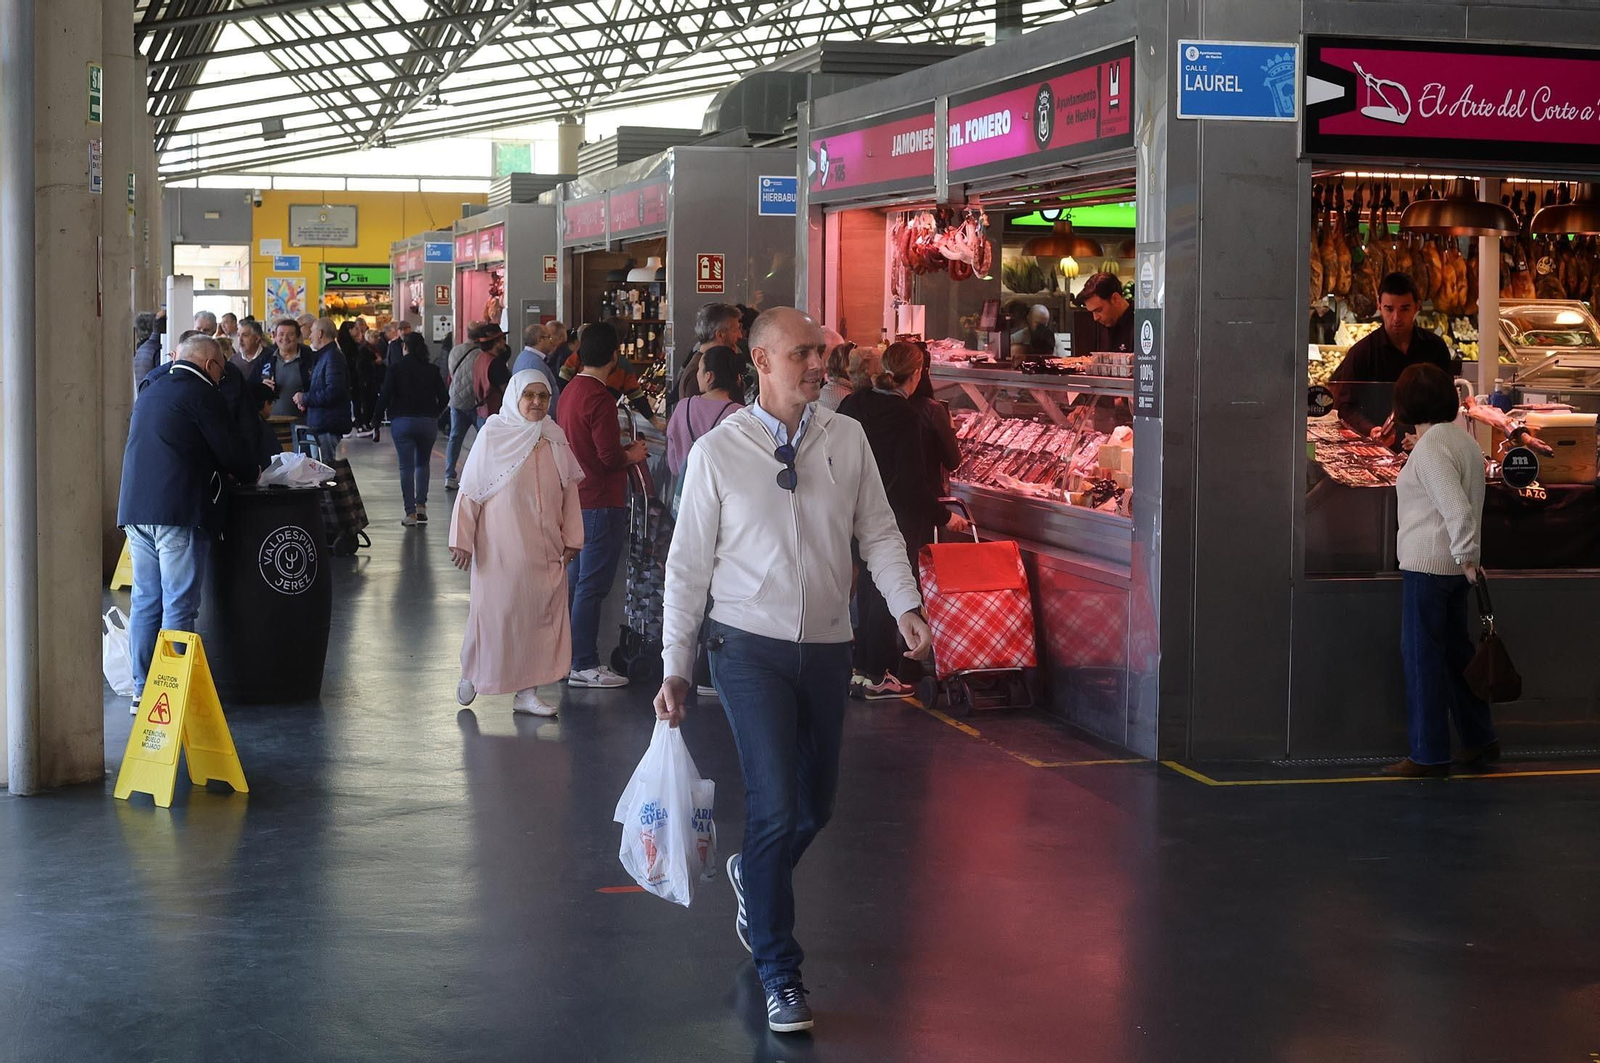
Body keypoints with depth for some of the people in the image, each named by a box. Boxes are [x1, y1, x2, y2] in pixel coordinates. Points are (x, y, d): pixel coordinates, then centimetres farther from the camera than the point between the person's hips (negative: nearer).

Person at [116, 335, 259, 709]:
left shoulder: (149, 392, 20)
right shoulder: (201, 394, -5)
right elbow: (231, 451, -7)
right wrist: (250, 475, 14)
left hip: (136, 510, 8)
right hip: (179, 513, -8)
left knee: (145, 601, 11)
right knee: (179, 605, -4)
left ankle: (142, 690, 14)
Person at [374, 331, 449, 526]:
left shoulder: (395, 369, -5)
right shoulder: (432, 370, 1)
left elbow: (385, 396, -9)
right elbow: (444, 397, 1)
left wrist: (377, 416, 5)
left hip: (402, 422, -2)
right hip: (428, 422, 2)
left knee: (406, 467, 2)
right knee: (423, 463, 20)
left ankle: (410, 513, -1)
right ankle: (421, 505, 11)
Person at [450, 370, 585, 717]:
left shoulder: (555, 438, 5)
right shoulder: (493, 435, -6)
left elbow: (569, 492, 11)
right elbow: (470, 490, -4)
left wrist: (571, 539, 8)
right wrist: (462, 539, -5)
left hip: (545, 551, 4)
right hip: (501, 547, -4)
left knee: (540, 614, 4)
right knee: (495, 612, 2)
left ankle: (527, 691, 11)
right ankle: (471, 673, 25)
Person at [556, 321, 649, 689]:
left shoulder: (571, 390, 10)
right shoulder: (599, 398, -20)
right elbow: (610, 456, -22)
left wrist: (622, 450, 15)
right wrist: (633, 455, -3)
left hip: (577, 499, 10)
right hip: (601, 503, -10)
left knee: (576, 580, 16)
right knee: (592, 586, -4)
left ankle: (570, 654, 24)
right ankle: (584, 665, 0)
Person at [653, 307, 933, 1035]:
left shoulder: (847, 439, 0)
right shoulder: (718, 452, -6)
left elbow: (878, 532, 5)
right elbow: (688, 564, -1)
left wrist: (906, 607, -12)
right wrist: (675, 669, 0)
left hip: (827, 647, 4)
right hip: (751, 647, -3)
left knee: (815, 807, 13)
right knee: (776, 807, -10)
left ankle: (753, 877, 48)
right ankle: (778, 974, 5)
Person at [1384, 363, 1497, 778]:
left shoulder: (1429, 447, -17)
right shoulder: (1464, 439, 11)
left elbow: (1456, 507, -24)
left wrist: (1467, 553, -18)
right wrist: (1468, 556, 18)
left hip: (1427, 564, -9)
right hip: (1455, 566, 9)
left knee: (1422, 654, -2)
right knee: (1454, 650, 17)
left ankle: (1429, 755, 2)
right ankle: (1480, 739, 25)